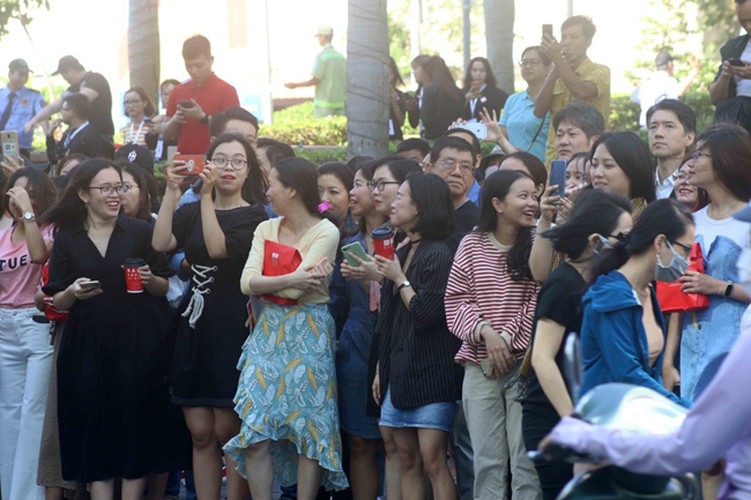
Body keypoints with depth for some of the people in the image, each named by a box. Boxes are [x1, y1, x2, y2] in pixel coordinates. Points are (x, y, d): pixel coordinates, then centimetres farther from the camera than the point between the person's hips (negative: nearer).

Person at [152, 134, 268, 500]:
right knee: (200, 433, 4)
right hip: (194, 326, 4)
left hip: (232, 331, -4)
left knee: (228, 431, -4)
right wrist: (172, 191, -8)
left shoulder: (254, 216, 0)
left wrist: (206, 196, -18)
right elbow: (161, 243, -6)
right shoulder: (191, 213, 13)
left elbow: (219, 248, -17)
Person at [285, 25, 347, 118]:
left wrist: (295, 85, -3)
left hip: (324, 103, -5)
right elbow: (346, 79, 9)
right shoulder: (340, 56, 6)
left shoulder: (321, 56, -10)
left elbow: (315, 80, -12)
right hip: (340, 102, 5)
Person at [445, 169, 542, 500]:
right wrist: (486, 331, -11)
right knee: (486, 461, 5)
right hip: (480, 367, 2)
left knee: (526, 460, -4)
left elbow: (538, 302, -3)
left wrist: (507, 340, -10)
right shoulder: (472, 245, 6)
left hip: (524, 364, -2)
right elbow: (456, 300, 4)